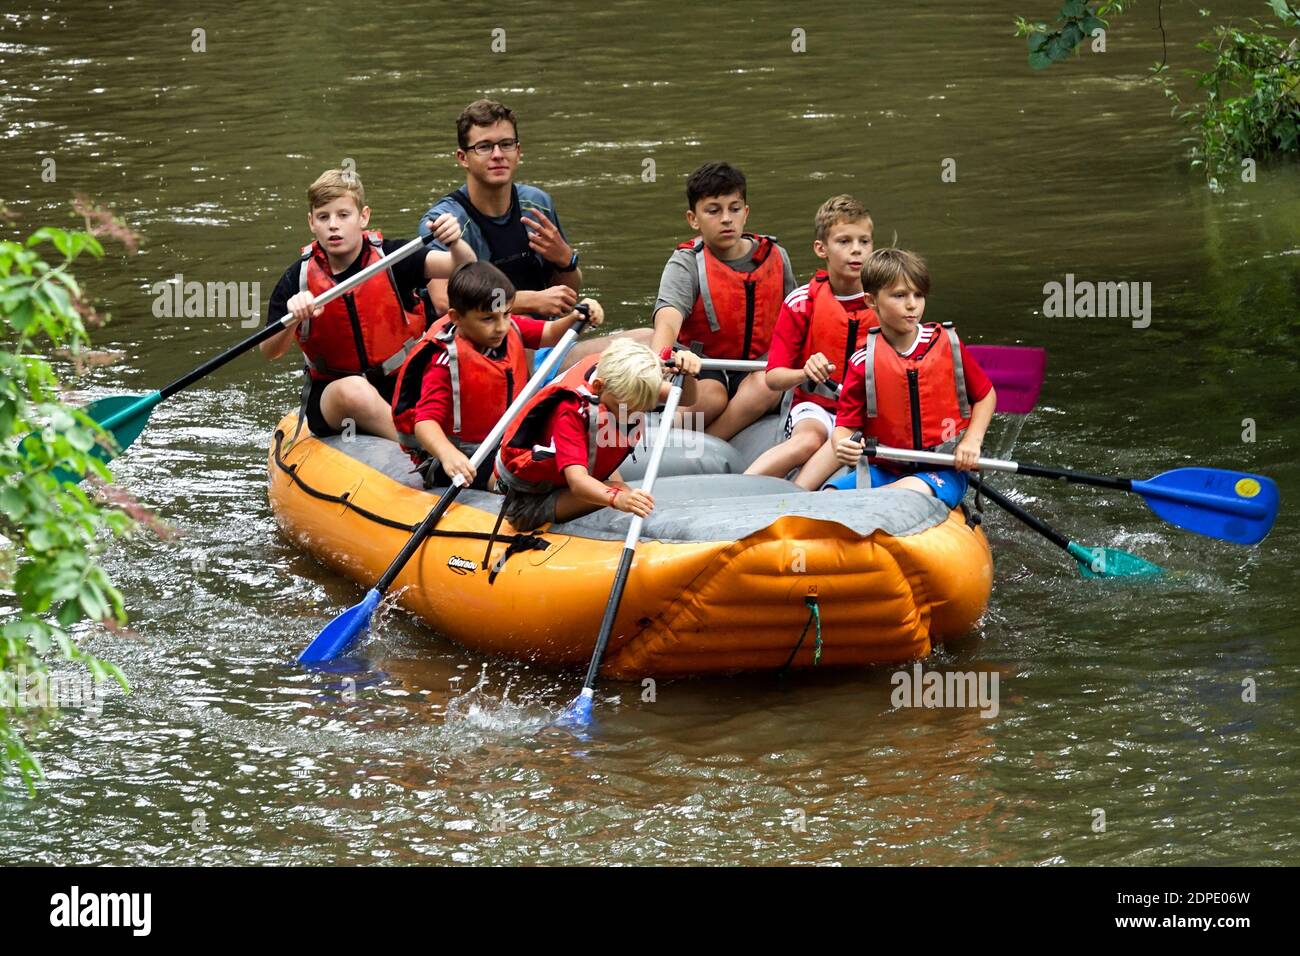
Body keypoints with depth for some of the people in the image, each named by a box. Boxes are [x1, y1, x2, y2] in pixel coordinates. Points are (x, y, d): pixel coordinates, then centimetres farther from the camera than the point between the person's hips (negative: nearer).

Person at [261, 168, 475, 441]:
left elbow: (465, 267, -17)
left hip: (400, 387, 0)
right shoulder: (299, 278, -5)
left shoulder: (390, 257, -6)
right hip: (331, 394, 0)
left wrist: (455, 243, -40)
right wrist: (293, 318, -33)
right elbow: (269, 352, -12)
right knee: (353, 390, -36)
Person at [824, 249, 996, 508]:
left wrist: (971, 441, -3)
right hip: (883, 471, 1)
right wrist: (842, 447, -28)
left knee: (915, 490, -38)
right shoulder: (864, 361, -2)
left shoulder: (947, 343, 1)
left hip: (943, 473, -1)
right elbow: (845, 424, -3)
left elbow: (985, 395, 13)